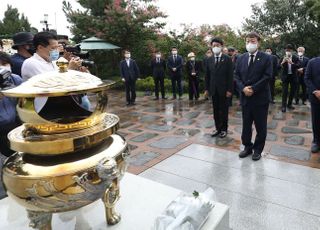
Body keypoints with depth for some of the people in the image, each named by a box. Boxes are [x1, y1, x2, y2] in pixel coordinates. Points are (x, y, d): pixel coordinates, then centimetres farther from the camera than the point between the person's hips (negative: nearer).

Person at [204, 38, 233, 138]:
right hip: (213, 89, 4)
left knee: (223, 110, 6)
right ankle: (217, 128, 19)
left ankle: (224, 129, 18)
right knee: (215, 110, 9)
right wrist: (207, 88, 4)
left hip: (223, 89, -3)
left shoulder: (227, 59, -4)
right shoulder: (210, 60, 7)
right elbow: (207, 75, 9)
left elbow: (230, 75, -7)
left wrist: (229, 90, -12)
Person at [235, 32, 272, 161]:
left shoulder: (266, 58, -2)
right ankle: (247, 147, 27)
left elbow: (267, 77, -10)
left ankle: (258, 149, 23)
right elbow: (237, 76, 5)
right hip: (245, 97, 3)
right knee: (246, 125, 12)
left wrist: (253, 88, -17)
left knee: (260, 126, 7)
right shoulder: (241, 58, 9)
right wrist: (243, 88, -12)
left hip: (260, 97, -3)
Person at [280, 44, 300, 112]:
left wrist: (292, 63, -35)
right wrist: (282, 62, -35)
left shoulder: (295, 58, -1)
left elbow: (297, 66, -16)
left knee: (292, 91, 9)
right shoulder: (283, 57, -3)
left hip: (293, 76, 2)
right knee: (285, 91, -5)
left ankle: (289, 104, 22)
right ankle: (284, 106, -2)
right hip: (285, 76, -2)